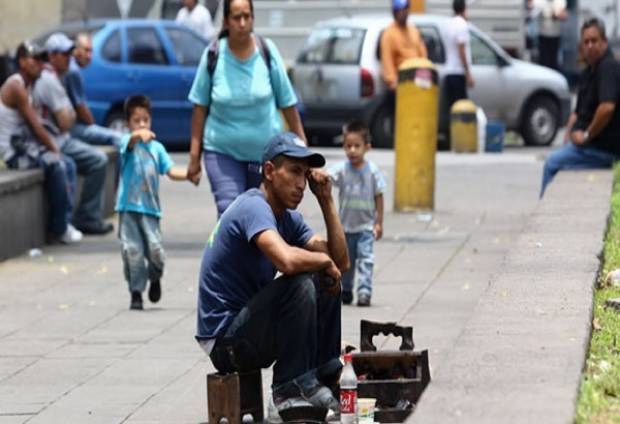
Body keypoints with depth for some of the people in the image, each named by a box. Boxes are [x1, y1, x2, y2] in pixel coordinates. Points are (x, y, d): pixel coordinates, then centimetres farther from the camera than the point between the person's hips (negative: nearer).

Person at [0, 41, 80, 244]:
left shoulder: (26, 86, 14)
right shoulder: (16, 87, -17)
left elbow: (34, 127, 14)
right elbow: (35, 126, -18)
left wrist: (52, 146, 0)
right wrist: (53, 148, -9)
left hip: (25, 145, 10)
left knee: (68, 164, 6)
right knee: (57, 165, -23)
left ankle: (64, 221, 5)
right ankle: (60, 227, -14)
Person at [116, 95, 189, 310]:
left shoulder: (157, 147, 11)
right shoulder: (127, 142, 0)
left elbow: (171, 171, 5)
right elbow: (131, 142, -24)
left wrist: (188, 173, -14)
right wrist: (138, 135, -48)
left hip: (150, 207, 2)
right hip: (129, 206, -2)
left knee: (155, 248, -9)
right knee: (132, 250, -6)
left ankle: (155, 278, 21)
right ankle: (136, 293, 7)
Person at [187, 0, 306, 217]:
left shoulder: (267, 51, -3)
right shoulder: (213, 55, -5)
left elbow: (287, 103, 3)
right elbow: (200, 107, 0)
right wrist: (195, 155, -1)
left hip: (265, 150, 2)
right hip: (222, 151, -2)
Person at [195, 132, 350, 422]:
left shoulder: (289, 218, 11)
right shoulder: (254, 207, -19)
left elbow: (341, 262, 5)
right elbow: (287, 260, -38)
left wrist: (326, 201, 0)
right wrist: (325, 261, -18)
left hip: (250, 328, 10)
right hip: (223, 340, -10)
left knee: (327, 283, 10)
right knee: (300, 285, -27)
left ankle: (325, 378, 8)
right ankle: (290, 391, -19)